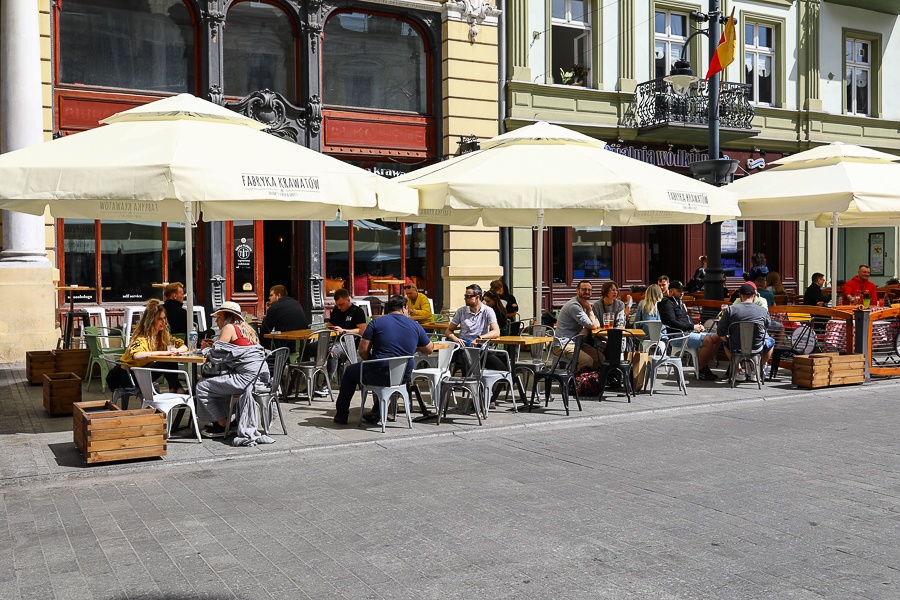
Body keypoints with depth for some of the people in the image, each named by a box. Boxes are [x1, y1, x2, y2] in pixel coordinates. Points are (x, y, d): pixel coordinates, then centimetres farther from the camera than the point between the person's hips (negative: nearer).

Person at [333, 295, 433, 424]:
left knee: (350, 371, 26)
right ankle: (377, 411, 39)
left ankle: (341, 415, 32)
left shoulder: (376, 322, -3)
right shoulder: (415, 326, 4)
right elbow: (429, 350, 15)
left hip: (379, 375, -3)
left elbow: (363, 351, -5)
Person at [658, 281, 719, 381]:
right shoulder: (667, 304, -6)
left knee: (716, 339, -5)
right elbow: (672, 322, -18)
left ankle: (705, 367, -1)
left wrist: (697, 325, 10)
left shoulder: (680, 303, 25)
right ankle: (701, 370, -17)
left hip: (689, 331, 10)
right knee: (707, 340, -27)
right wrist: (692, 327, -16)